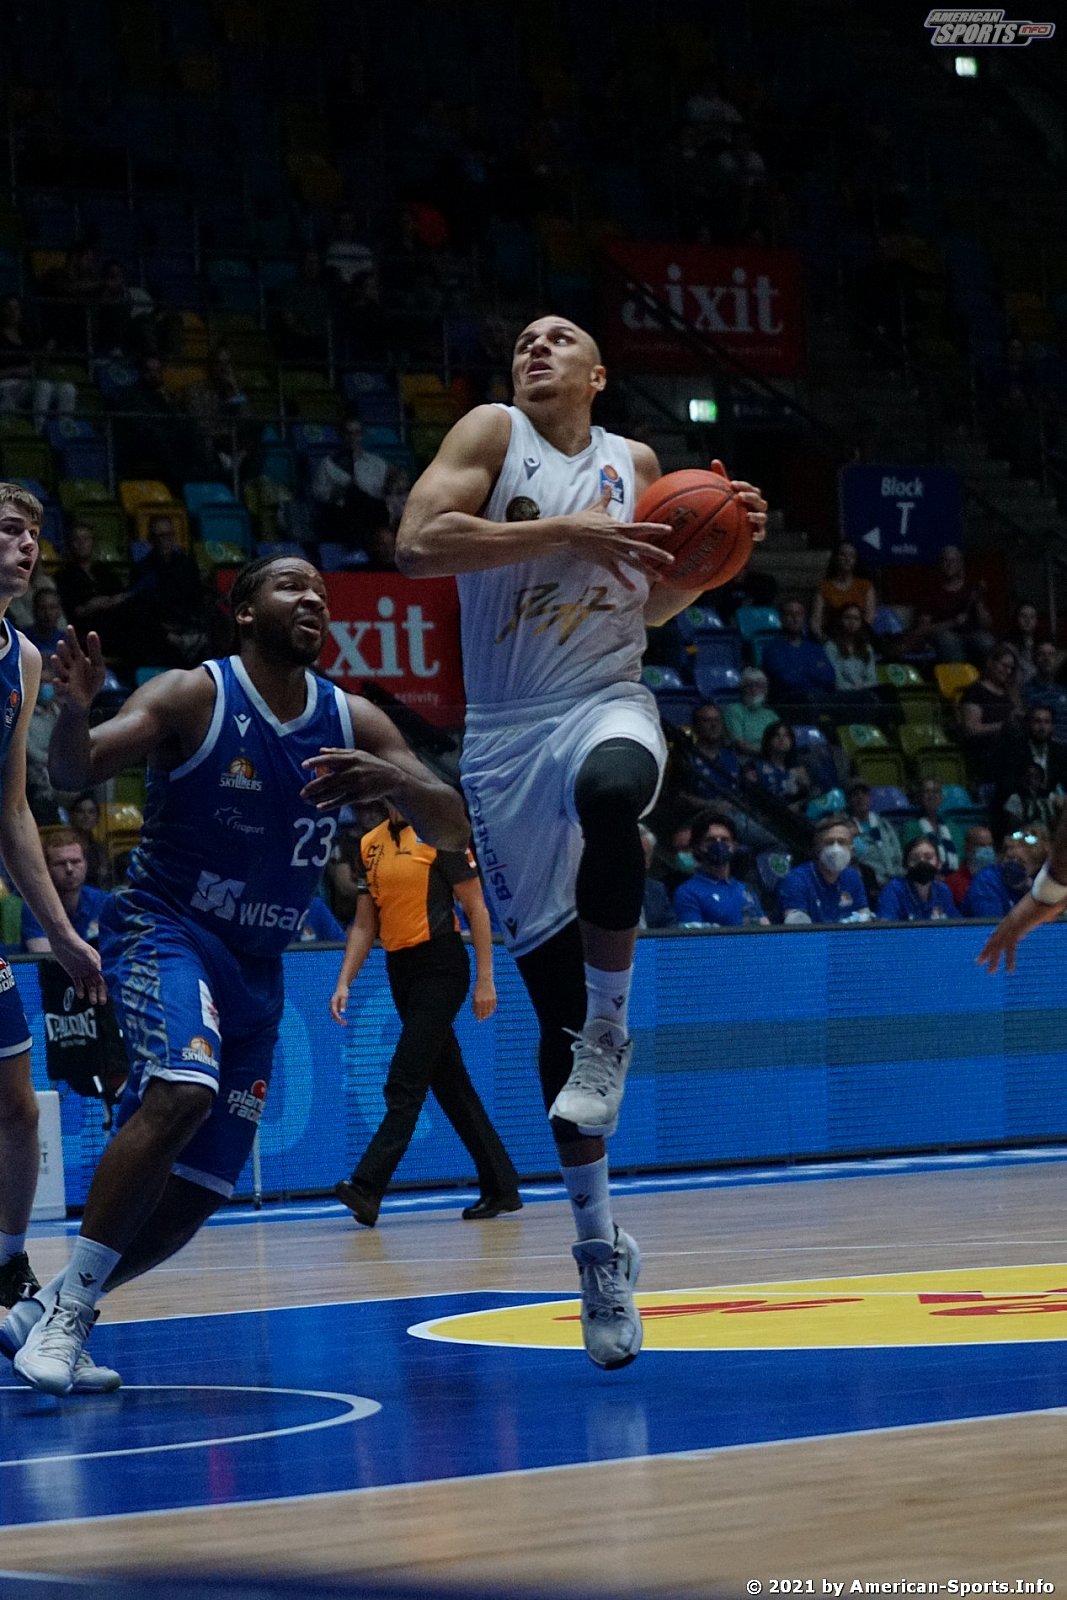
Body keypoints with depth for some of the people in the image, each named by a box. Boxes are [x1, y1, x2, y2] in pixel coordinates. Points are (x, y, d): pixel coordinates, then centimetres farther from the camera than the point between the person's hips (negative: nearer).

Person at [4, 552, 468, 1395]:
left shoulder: (353, 722, 1)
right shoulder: (193, 697, -11)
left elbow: (454, 831, -3)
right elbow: (76, 774, -21)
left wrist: (397, 780, -25)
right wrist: (74, 713, -44)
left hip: (257, 964, 6)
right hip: (165, 928, -6)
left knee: (198, 1189, 4)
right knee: (181, 1093, -32)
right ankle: (68, 1307, -26)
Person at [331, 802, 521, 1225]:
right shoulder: (370, 844, 12)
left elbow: (476, 908, -7)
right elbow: (365, 924, 16)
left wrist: (484, 980, -11)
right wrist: (344, 983, 7)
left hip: (440, 966, -7)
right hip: (400, 969, 7)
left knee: (404, 1085, -12)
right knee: (450, 1083, 10)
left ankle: (367, 1187, -17)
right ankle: (500, 1186, 16)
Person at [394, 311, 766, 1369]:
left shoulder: (634, 465, 12)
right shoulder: (492, 434, 2)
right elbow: (417, 544, -15)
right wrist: (566, 533, -21)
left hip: (607, 705, 1)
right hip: (507, 734, -1)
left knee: (610, 789, -39)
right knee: (554, 1003, -2)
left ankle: (609, 1033, -20)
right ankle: (598, 1246, 10)